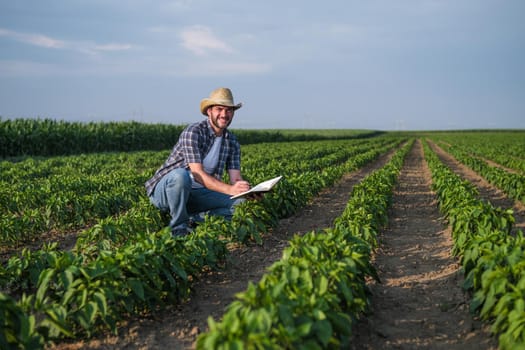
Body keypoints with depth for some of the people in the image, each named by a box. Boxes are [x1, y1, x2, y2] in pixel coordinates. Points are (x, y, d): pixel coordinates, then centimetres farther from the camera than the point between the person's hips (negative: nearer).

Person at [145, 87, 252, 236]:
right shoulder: (193, 132, -20)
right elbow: (197, 174, -28)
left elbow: (236, 178, -2)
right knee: (181, 175, -41)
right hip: (163, 190, -5)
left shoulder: (232, 142, 3)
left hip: (195, 195, 6)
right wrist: (230, 189, -40)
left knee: (240, 203, -12)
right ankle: (179, 227, -18)